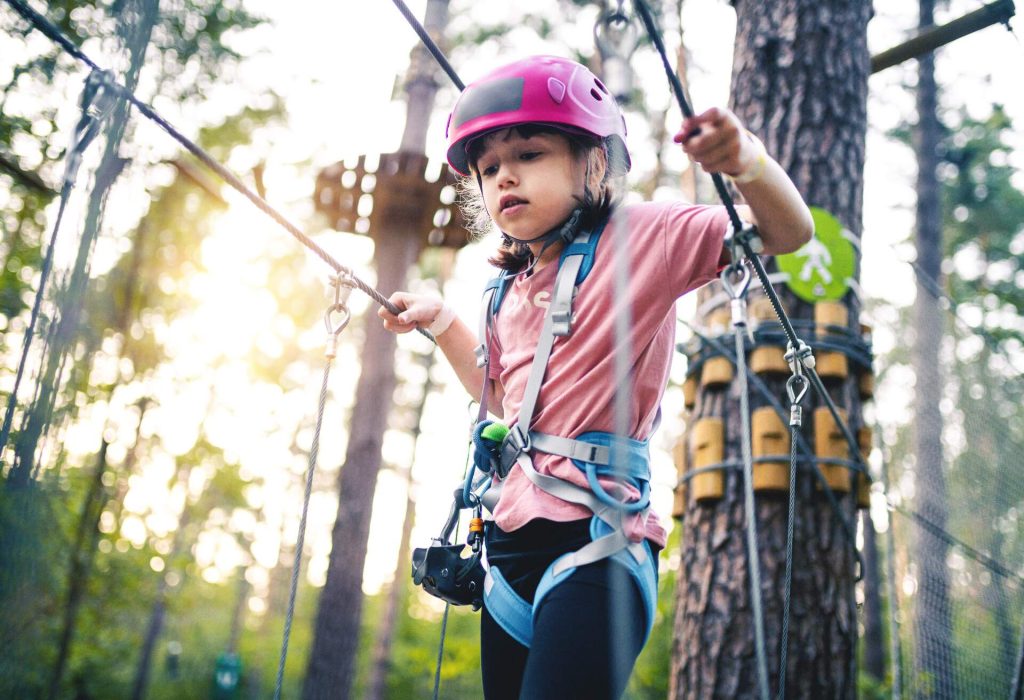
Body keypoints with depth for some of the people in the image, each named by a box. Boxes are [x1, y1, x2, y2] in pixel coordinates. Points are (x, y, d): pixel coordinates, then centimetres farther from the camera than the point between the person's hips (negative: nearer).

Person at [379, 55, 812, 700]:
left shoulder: (641, 236, -2)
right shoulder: (510, 291, 18)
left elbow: (787, 232, -9)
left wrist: (748, 162, -28)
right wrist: (440, 321, 28)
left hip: (596, 532, -7)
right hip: (514, 536, 8)